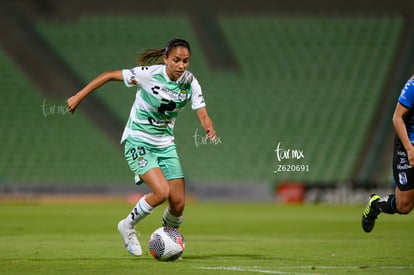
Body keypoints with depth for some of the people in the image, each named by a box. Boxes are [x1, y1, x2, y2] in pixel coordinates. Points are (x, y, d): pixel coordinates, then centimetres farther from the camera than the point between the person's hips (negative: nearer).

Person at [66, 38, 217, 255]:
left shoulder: (190, 83, -6)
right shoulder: (149, 74, -19)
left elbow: (203, 115, -9)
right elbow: (110, 76, -11)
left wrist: (209, 129, -33)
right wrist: (79, 97, -11)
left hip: (165, 145, 5)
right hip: (138, 141, -5)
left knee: (178, 203, -2)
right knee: (161, 192, -24)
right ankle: (128, 226, 2)